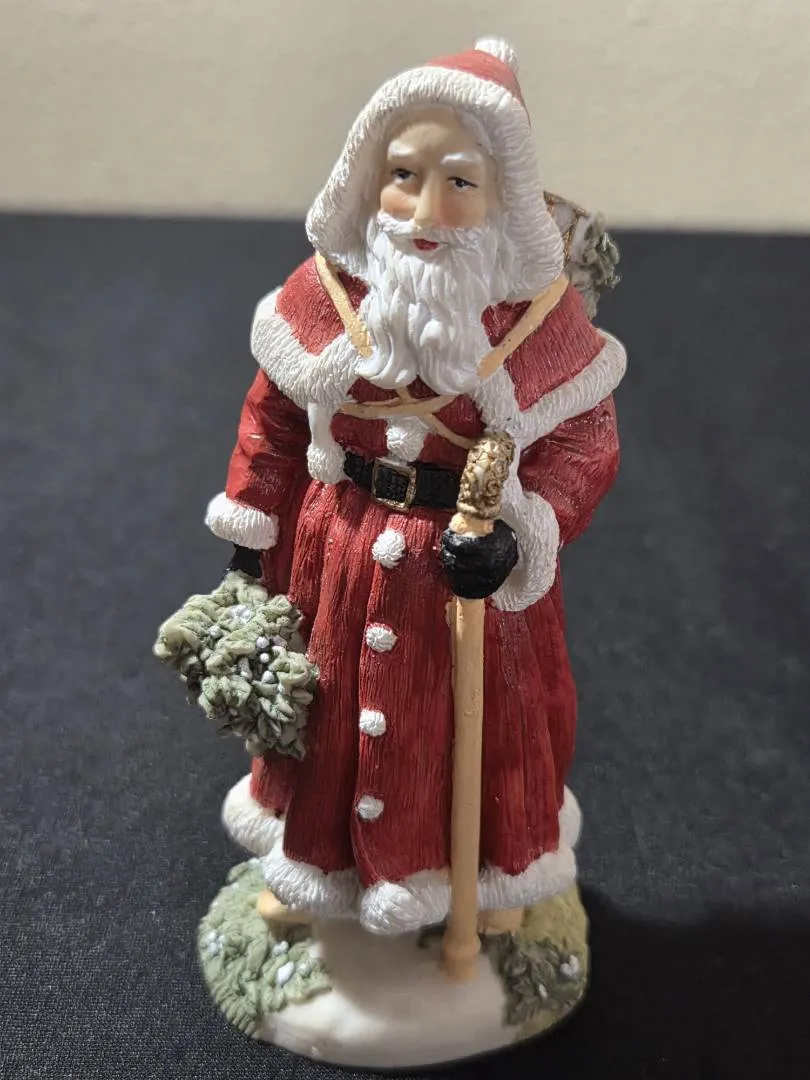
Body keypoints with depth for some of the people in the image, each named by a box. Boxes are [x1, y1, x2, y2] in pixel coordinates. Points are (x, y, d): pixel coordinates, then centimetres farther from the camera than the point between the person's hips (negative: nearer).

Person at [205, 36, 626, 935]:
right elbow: (271, 413, 1)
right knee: (333, 714, 22)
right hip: (335, 556, 2)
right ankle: (320, 851, 51)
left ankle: (485, 872, 47)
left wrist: (518, 539, -25)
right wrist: (251, 534, 4)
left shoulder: (543, 313, -15)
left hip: (470, 560, -2)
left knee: (474, 726, 18)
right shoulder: (326, 289, -10)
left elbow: (583, 443, -10)